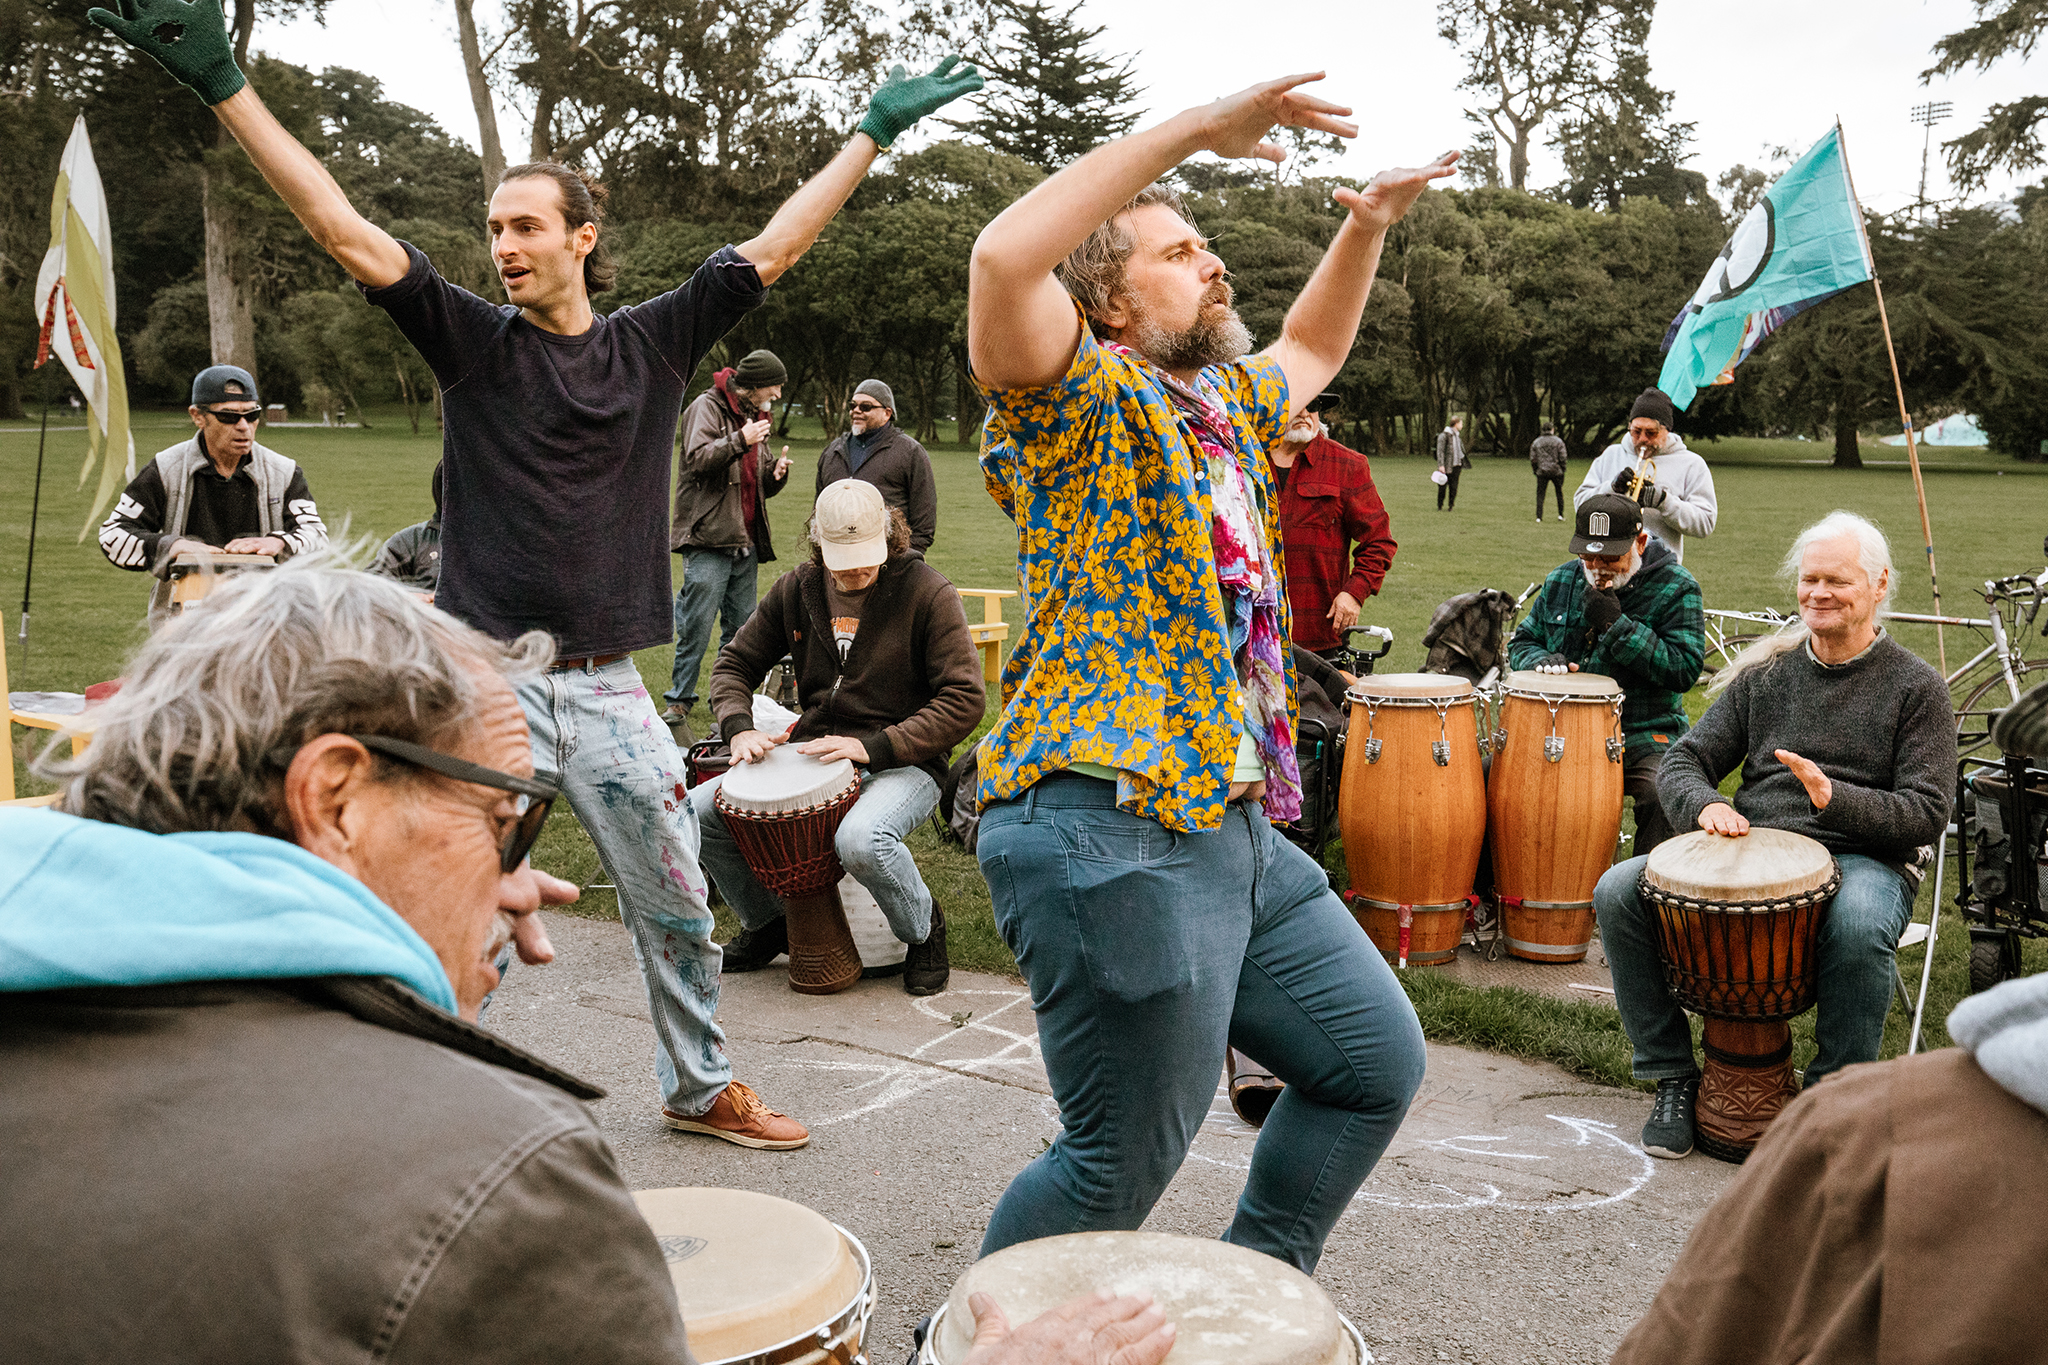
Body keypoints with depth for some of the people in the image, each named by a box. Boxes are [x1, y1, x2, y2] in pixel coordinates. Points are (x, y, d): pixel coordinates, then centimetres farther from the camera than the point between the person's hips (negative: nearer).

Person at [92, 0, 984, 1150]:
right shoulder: (472, 340, 2)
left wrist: (874, 132, 14)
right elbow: (344, 229, -5)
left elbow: (773, 248, 10)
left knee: (679, 912, 12)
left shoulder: (654, 344, 5)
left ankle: (703, 1087, 31)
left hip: (609, 688, 2)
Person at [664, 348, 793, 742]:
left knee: (741, 631, 10)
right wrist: (741, 440, -22)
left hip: (745, 544, 8)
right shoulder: (707, 407, -3)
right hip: (708, 539, -8)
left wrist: (776, 473, 2)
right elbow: (697, 459, -19)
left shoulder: (755, 416, 21)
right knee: (696, 629, -8)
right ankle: (677, 709, 0)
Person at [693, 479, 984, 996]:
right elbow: (734, 663, 14)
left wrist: (874, 747, -23)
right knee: (696, 812, -11)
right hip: (811, 755, 5)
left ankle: (923, 929, -3)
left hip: (902, 764, -5)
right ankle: (766, 922, 16)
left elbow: (965, 700, -15)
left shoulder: (927, 593, -10)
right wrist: (740, 728, -8)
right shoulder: (797, 590, 4)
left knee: (861, 840, -38)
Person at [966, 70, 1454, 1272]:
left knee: (1379, 1063, 17)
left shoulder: (1226, 402, 18)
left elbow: (1311, 351, 39)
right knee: (1123, 1165, -1)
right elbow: (1004, 259, -27)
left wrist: (1368, 229, 24)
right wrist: (1192, 128, -23)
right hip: (1111, 830, -9)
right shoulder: (1084, 400, -7)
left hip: (1239, 830, 9)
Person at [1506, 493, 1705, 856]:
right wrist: (1542, 661, -5)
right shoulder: (1561, 581, 10)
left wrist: (1617, 624, -19)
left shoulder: (1676, 588, -4)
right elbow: (1521, 642, 20)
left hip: (1644, 734, -4)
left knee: (1663, 794, -34)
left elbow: (1684, 670, -14)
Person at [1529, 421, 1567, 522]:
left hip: (1542, 472, 1)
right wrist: (1563, 471, 5)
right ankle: (1561, 514, 12)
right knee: (1559, 493, 12)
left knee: (1540, 494, 4)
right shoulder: (1558, 442, -1)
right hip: (1556, 472, -1)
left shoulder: (1536, 442, 5)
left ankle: (1539, 516, -1)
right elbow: (1562, 458, -4)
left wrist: (1535, 470, 13)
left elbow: (1532, 459, 3)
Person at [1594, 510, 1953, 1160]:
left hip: (1862, 859, -3)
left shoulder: (1916, 687, 3)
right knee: (1617, 891, -19)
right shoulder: (1765, 673, 14)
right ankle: (1673, 1077, -5)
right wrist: (1707, 805, -12)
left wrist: (1836, 798, -23)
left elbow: (1927, 813, -5)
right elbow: (1682, 762, 12)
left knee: (1858, 926, -40)